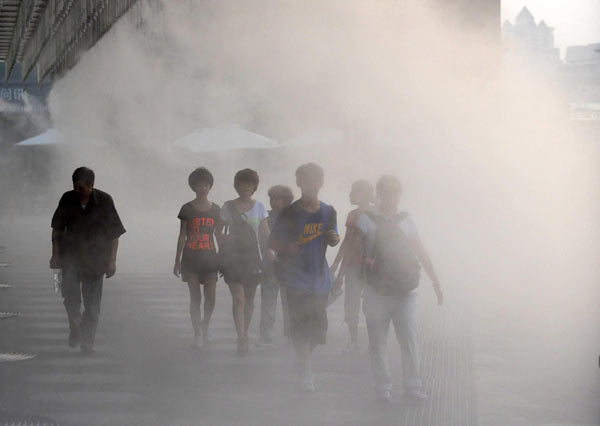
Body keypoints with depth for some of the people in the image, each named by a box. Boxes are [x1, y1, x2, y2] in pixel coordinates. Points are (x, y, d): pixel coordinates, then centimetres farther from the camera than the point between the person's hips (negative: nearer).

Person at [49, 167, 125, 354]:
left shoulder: (104, 201, -4)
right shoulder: (67, 199, 1)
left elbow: (114, 233, 0)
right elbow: (57, 228, 13)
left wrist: (112, 260, -4)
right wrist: (55, 254, 9)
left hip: (95, 257, -1)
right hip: (71, 254, 1)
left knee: (92, 303, 1)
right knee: (70, 293, -19)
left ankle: (87, 341, 13)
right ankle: (75, 326, 4)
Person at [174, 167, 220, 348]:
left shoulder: (215, 210, 5)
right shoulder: (187, 209, 2)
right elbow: (182, 236, 5)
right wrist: (177, 261, 3)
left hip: (209, 258, 1)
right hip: (191, 258, -1)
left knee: (210, 297, -5)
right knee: (195, 297, -2)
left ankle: (205, 324, 23)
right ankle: (197, 333, 9)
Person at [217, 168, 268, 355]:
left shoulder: (259, 207, 6)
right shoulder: (228, 207, 2)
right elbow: (218, 232, 7)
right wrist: (224, 238, -14)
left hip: (252, 256, 2)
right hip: (233, 256, -2)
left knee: (249, 298, 10)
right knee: (238, 299, -11)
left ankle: (245, 334, 25)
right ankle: (241, 339, -13)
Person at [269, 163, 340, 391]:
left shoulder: (328, 212, 6)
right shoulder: (289, 214, -6)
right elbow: (273, 242, 0)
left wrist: (334, 239, -6)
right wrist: (287, 248, -21)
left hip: (320, 277, 4)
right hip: (297, 278, -4)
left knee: (318, 326, 7)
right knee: (300, 326, -9)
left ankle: (305, 355, 32)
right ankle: (305, 370, 1)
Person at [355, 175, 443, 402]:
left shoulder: (405, 220, 9)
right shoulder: (366, 220, 0)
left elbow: (421, 253, 14)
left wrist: (436, 282, 12)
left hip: (405, 292, 2)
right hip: (376, 294, -2)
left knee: (410, 339, -1)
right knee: (378, 342, 4)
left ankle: (412, 386, 8)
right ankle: (383, 386, 14)